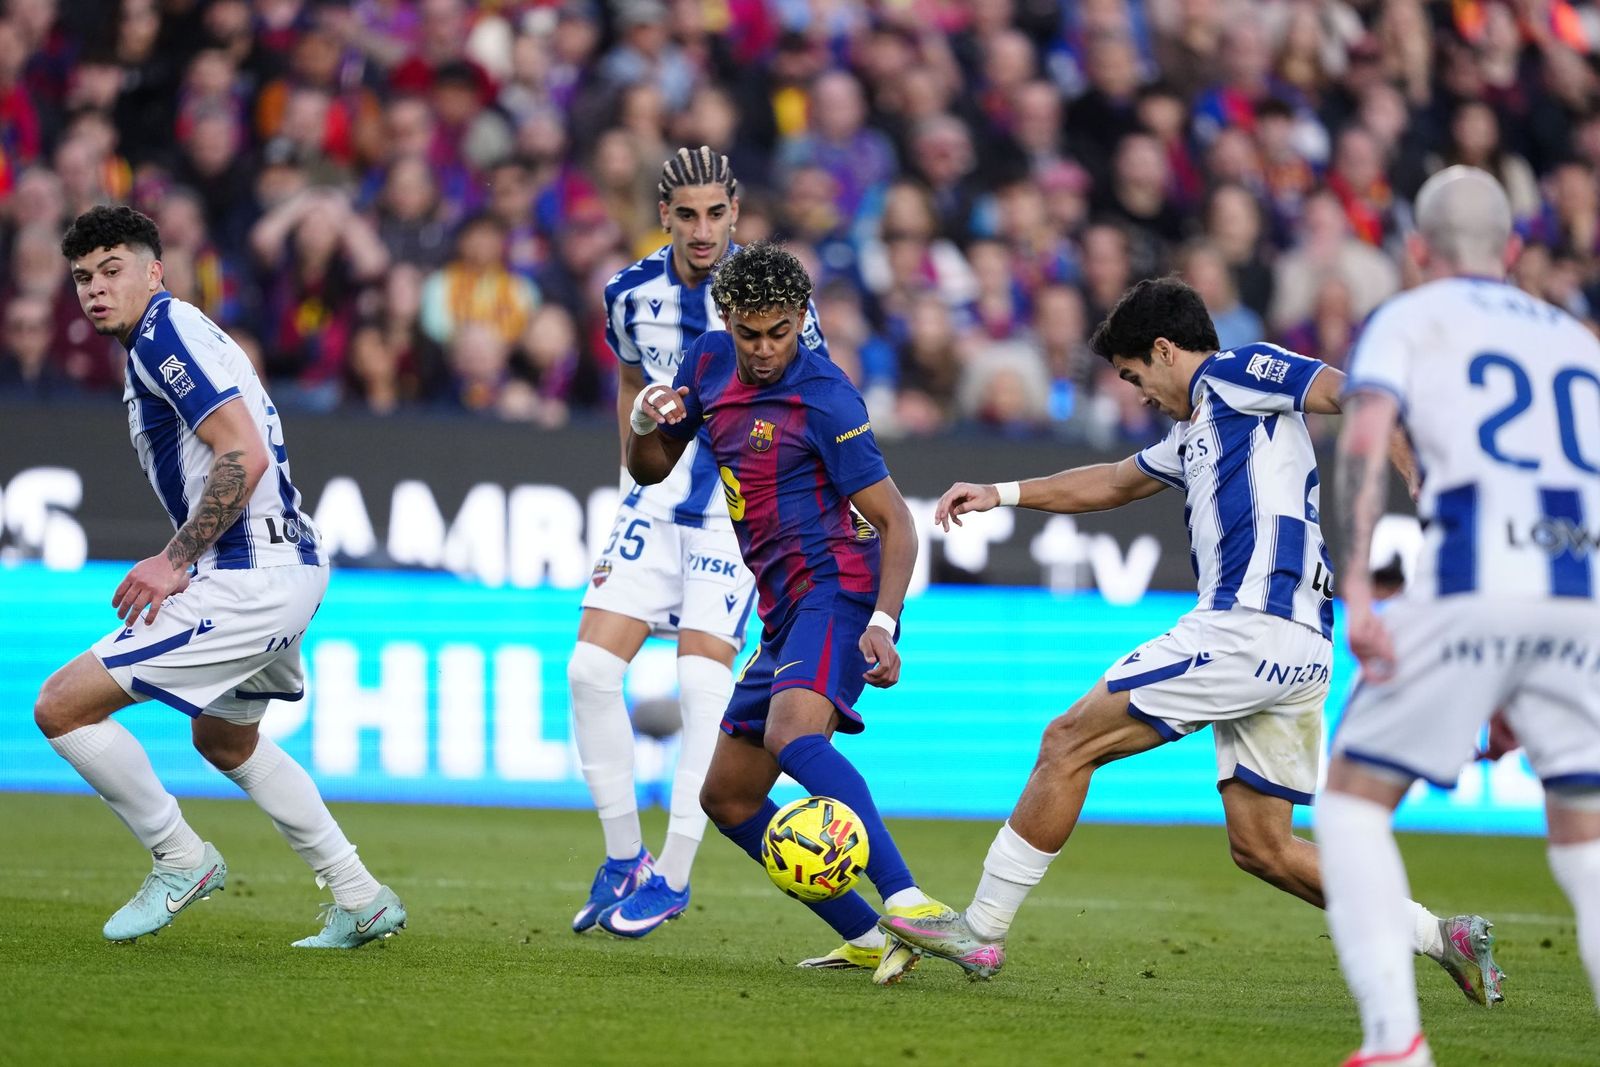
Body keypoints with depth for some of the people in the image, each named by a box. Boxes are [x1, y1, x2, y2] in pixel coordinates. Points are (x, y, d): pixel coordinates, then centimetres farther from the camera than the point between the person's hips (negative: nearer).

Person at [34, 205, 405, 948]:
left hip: (250, 580, -11)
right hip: (289, 566, 11)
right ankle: (361, 901, 33)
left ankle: (179, 859, 4)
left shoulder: (166, 334, -13)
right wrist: (181, 562, 16)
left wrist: (174, 560, -20)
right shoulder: (158, 343, 18)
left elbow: (245, 456, -23)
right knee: (225, 741, 32)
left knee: (62, 707, -10)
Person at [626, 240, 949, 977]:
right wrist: (643, 422, -3)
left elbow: (895, 522, -12)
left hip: (836, 592, -9)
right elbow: (650, 470, 21)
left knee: (792, 735, -35)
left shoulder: (824, 400, -13)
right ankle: (866, 939, 7)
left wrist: (882, 625, -26)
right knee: (726, 798, 9)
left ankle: (907, 902, -50)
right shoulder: (710, 363, 10)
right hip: (786, 613, 9)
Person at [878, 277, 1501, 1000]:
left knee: (1068, 743, -4)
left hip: (1249, 624, -10)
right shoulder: (1193, 435, 28)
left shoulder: (1233, 373, 1)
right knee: (1260, 847, 10)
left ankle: (980, 931, -1)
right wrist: (1003, 494, 41)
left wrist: (1429, 491, -27)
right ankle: (1441, 937, 7)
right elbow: (1113, 483, 43)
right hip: (1297, 647, 10)